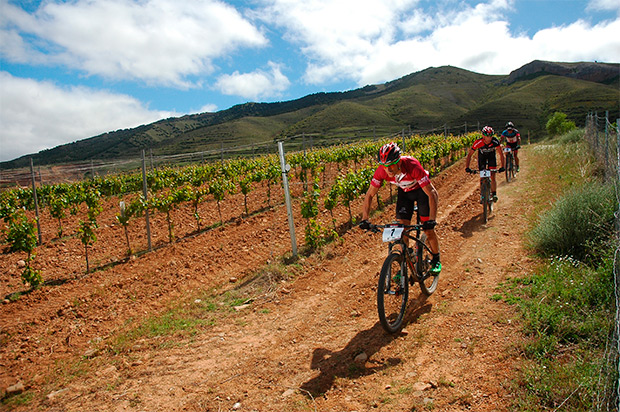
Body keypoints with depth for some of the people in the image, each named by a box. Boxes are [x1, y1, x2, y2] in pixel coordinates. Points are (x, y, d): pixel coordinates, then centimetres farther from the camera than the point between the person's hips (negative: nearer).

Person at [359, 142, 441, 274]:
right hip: (404, 191, 3)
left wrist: (432, 220, -46)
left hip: (421, 190, -3)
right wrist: (364, 219, -27)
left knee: (428, 229, -5)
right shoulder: (382, 171, -28)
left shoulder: (412, 166, -39)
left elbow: (432, 193, -37)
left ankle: (436, 259, 21)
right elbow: (369, 195, -17)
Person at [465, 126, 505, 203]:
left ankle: (494, 194, 5)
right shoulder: (478, 142, -35)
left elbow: (501, 154, -29)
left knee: (492, 177, -8)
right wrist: (467, 167, -40)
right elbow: (469, 155, -30)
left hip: (491, 155, 0)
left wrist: (503, 166, -39)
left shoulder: (495, 141, -34)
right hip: (482, 156, 0)